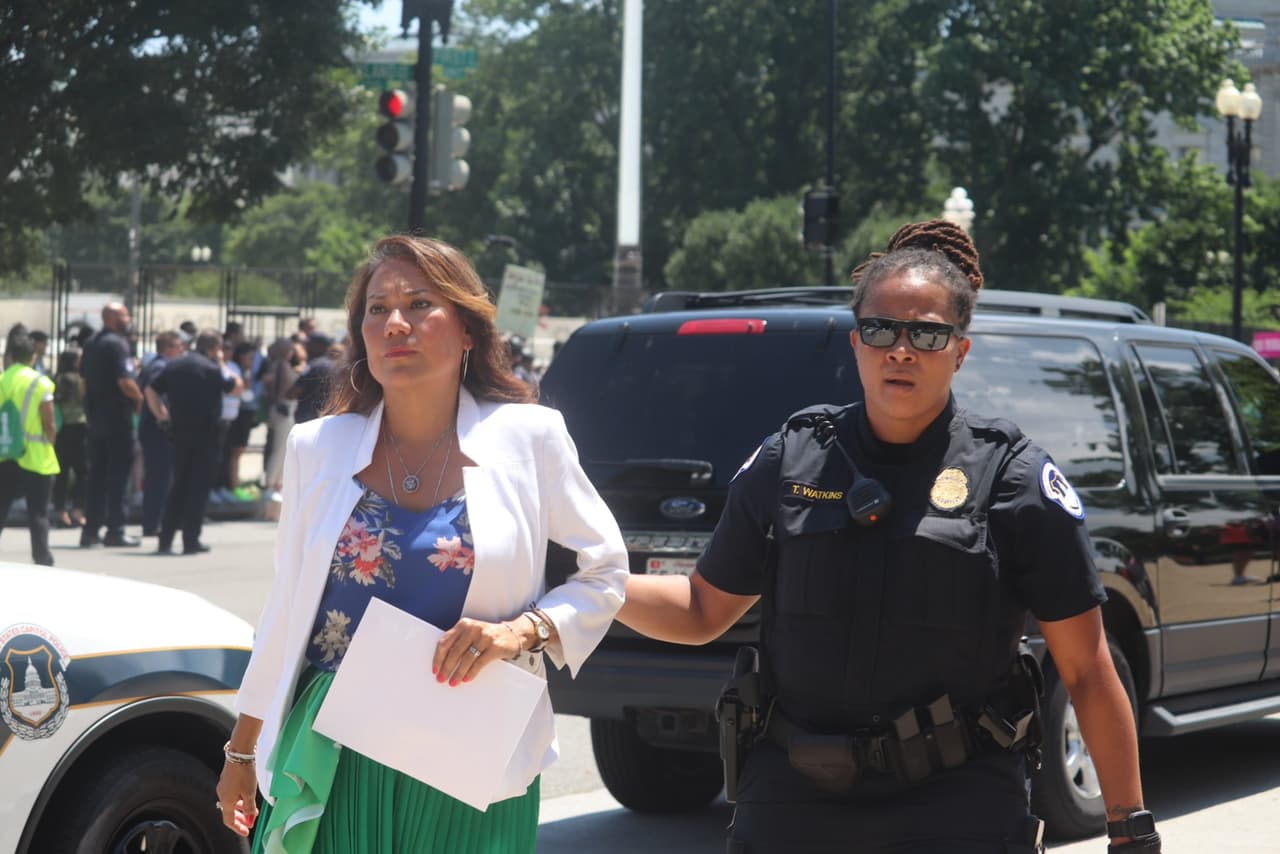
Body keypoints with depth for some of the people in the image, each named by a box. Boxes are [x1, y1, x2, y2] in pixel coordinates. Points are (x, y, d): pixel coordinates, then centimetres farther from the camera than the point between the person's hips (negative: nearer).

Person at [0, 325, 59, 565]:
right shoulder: (40, 383, -9)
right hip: (35, 458, -3)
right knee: (38, 514, 2)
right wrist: (51, 440, 6)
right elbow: (49, 425, -11)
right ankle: (43, 560, 3)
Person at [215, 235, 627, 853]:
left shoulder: (528, 438, -2)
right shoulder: (318, 447, 3)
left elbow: (605, 570, 6)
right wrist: (241, 752, 14)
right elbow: (285, 611, 11)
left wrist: (522, 631, -12)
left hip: (471, 771, -1)